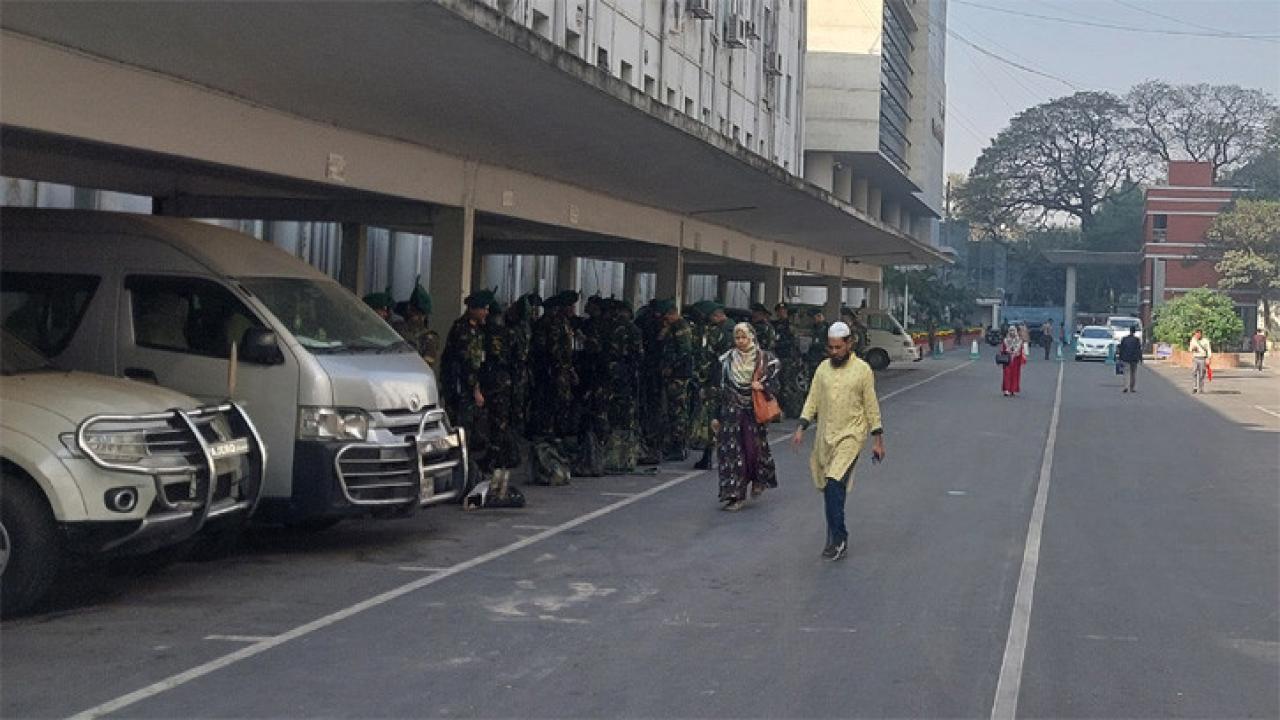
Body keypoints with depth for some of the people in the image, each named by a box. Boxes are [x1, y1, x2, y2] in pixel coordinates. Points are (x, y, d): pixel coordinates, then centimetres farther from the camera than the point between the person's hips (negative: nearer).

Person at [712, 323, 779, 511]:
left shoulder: (765, 359, 1)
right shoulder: (727, 360, 6)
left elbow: (774, 386, 3)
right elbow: (720, 389, 8)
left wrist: (763, 386, -19)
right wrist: (716, 416, 6)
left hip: (755, 412, -1)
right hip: (732, 412, 2)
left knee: (755, 448, -2)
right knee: (731, 451, -5)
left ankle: (759, 480, 30)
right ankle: (736, 495, -2)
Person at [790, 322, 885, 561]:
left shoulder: (862, 370, -3)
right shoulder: (823, 368, 8)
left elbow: (871, 407, 0)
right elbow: (812, 400, 10)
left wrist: (878, 440, 1)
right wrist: (801, 428, -1)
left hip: (850, 436, -5)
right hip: (824, 436, 5)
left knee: (835, 485, -19)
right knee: (827, 487, 7)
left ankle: (838, 538, -15)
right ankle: (837, 537, 19)